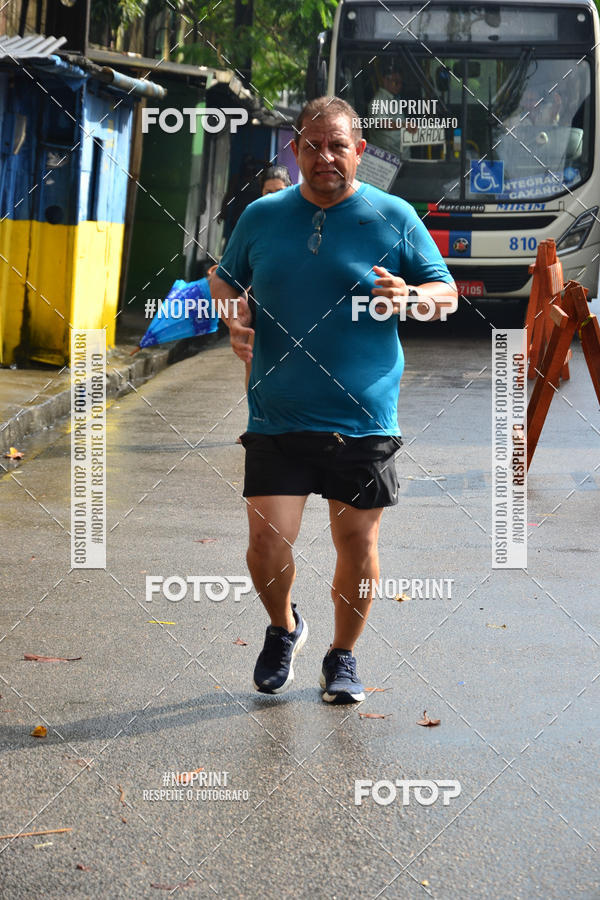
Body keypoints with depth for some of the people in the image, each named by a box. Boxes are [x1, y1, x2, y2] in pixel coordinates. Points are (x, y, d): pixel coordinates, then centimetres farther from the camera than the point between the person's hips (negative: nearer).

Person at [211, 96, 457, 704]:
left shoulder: (394, 217, 2)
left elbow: (446, 290, 7)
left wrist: (410, 296, -15)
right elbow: (225, 279, 22)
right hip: (277, 418, 1)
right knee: (267, 542, -6)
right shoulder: (262, 216, 8)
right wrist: (233, 319, 1)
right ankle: (283, 629, 25)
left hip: (364, 419, -1)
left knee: (357, 543, 5)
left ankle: (343, 656, 27)